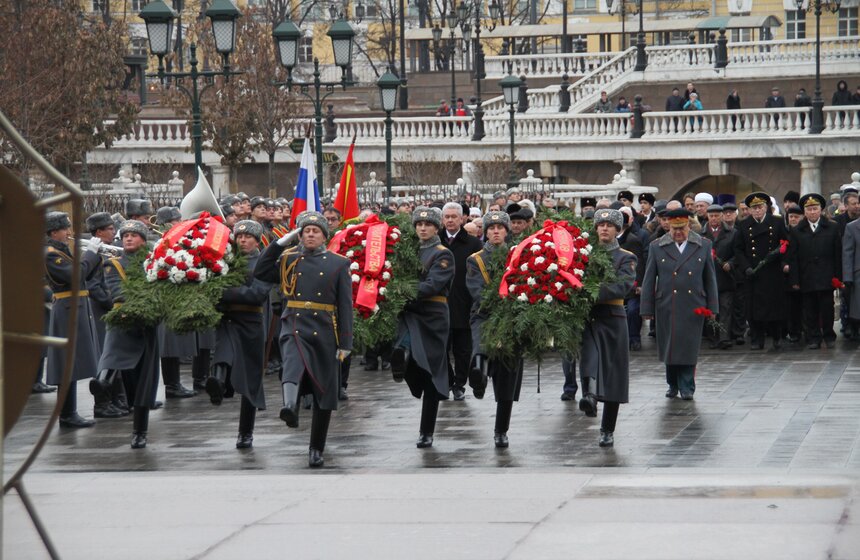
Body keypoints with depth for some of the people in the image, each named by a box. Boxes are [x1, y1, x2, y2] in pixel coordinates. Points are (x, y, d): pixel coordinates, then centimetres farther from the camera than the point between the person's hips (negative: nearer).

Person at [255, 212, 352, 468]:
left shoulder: (338, 264, 8)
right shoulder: (288, 260, 12)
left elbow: (346, 305, 4)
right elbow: (260, 272, 4)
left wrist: (345, 343, -3)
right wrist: (280, 242, 3)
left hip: (324, 334, 1)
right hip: (295, 329, -1)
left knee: (324, 397, 5)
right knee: (293, 364, -35)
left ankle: (316, 450, 16)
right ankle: (290, 408, -61)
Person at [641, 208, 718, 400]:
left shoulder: (703, 246, 5)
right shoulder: (657, 247, 3)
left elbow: (710, 278, 9)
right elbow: (648, 280, 5)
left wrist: (712, 307, 7)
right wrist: (647, 309, 1)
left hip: (694, 306, 0)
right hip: (666, 306, 1)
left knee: (689, 347, -3)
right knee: (669, 347, 5)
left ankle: (686, 387, 7)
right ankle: (673, 385, 22)